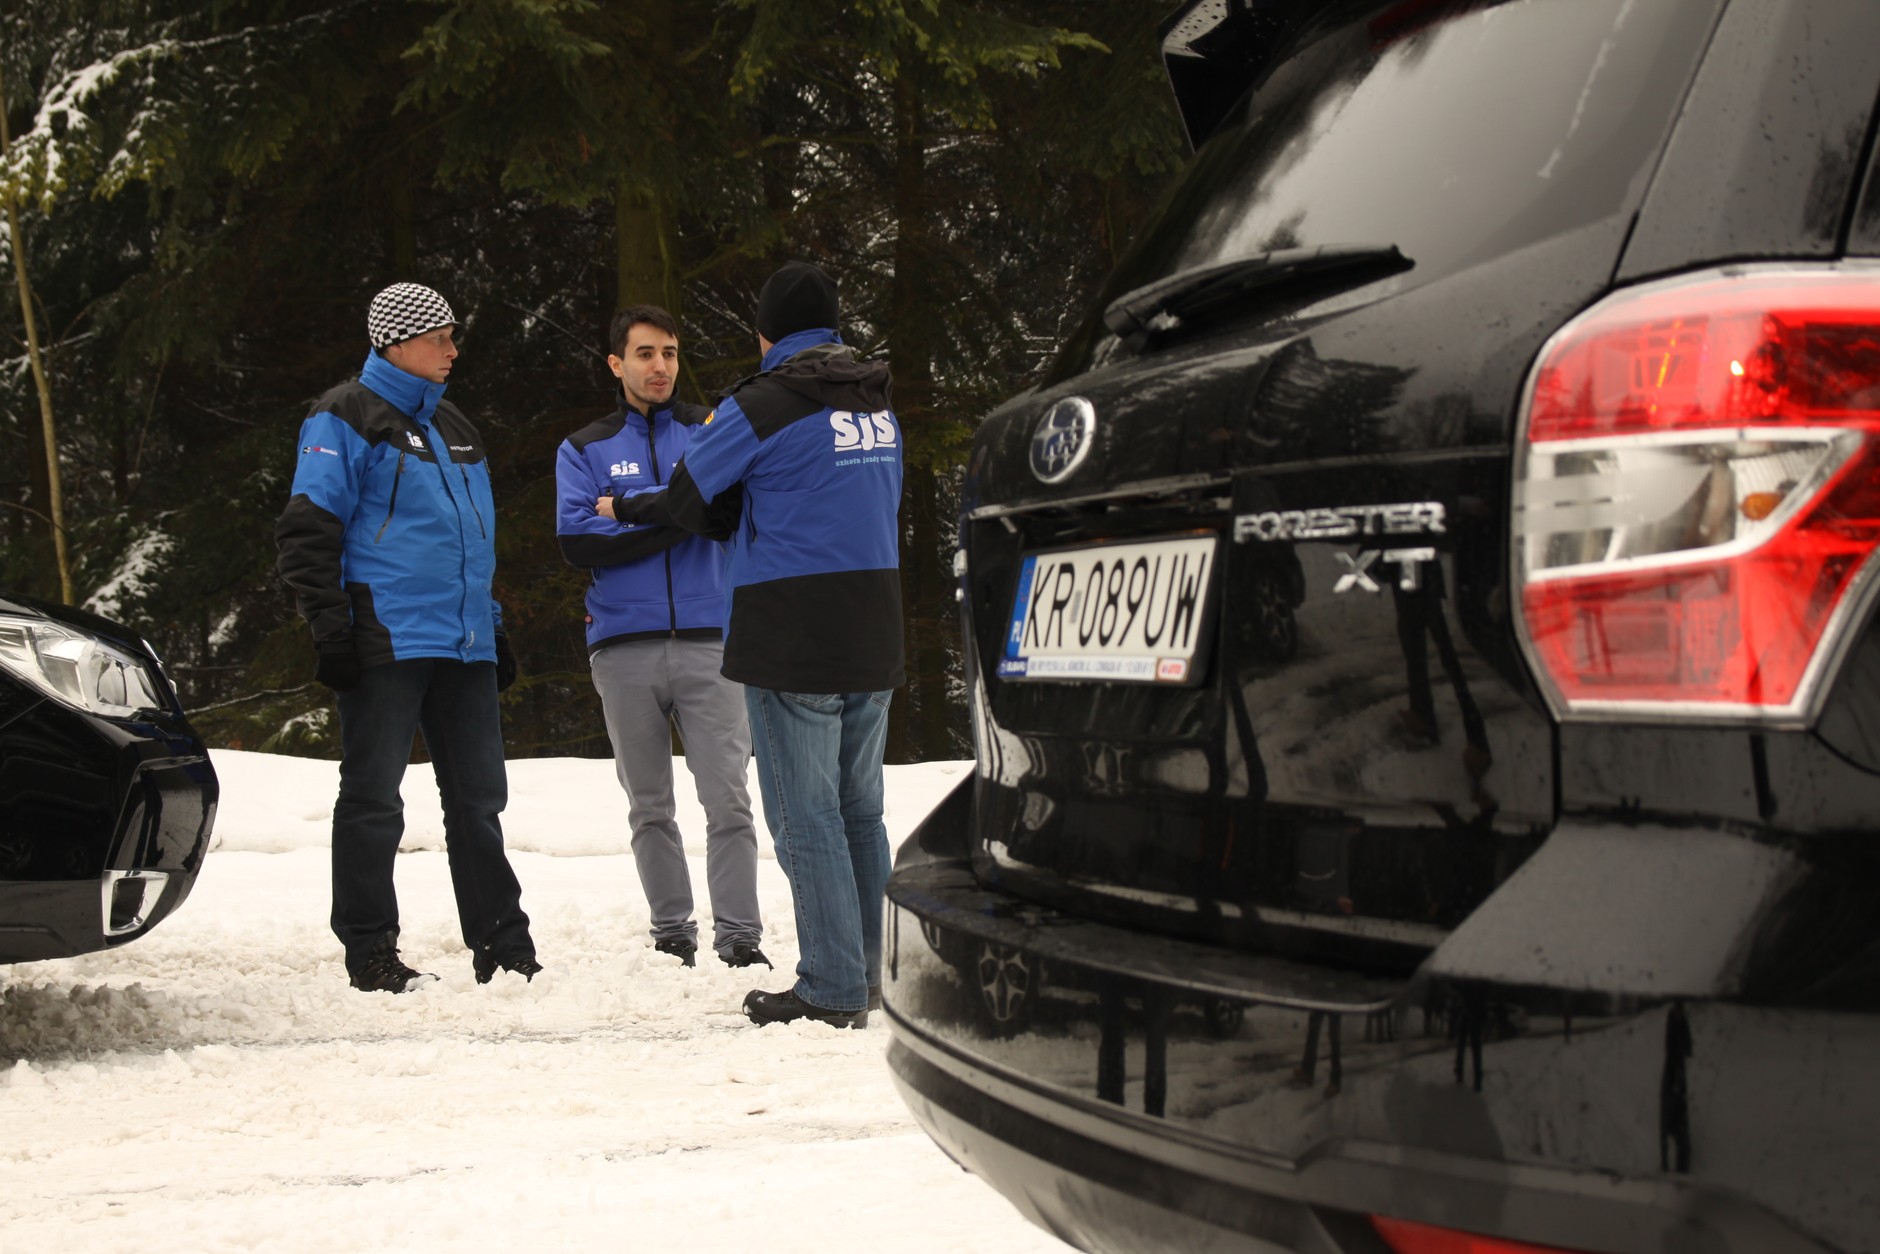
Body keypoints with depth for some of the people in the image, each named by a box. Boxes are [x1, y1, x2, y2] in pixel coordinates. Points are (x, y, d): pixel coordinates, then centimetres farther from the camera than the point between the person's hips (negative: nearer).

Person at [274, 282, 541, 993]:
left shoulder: (451, 428, 21)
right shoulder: (346, 421, -3)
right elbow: (308, 531, -9)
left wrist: (495, 632, 24)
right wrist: (331, 630, -16)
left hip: (463, 643, 7)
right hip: (387, 639, -7)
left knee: (478, 799, 9)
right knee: (373, 800, -3)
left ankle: (502, 946, 15)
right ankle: (370, 954, 3)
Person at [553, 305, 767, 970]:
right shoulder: (584, 450, 10)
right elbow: (577, 542, -5)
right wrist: (677, 517, -10)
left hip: (708, 640, -1)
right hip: (624, 646, 1)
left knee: (728, 799, -8)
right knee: (649, 807, 8)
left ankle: (738, 936, -6)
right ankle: (671, 934, 16)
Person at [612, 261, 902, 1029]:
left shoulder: (764, 404, -9)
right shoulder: (877, 404, 12)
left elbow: (688, 498, -3)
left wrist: (629, 506, 19)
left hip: (792, 641, -7)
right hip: (875, 641, 7)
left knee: (805, 816, -3)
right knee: (859, 807, 15)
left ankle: (832, 990, -4)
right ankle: (870, 973, 20)